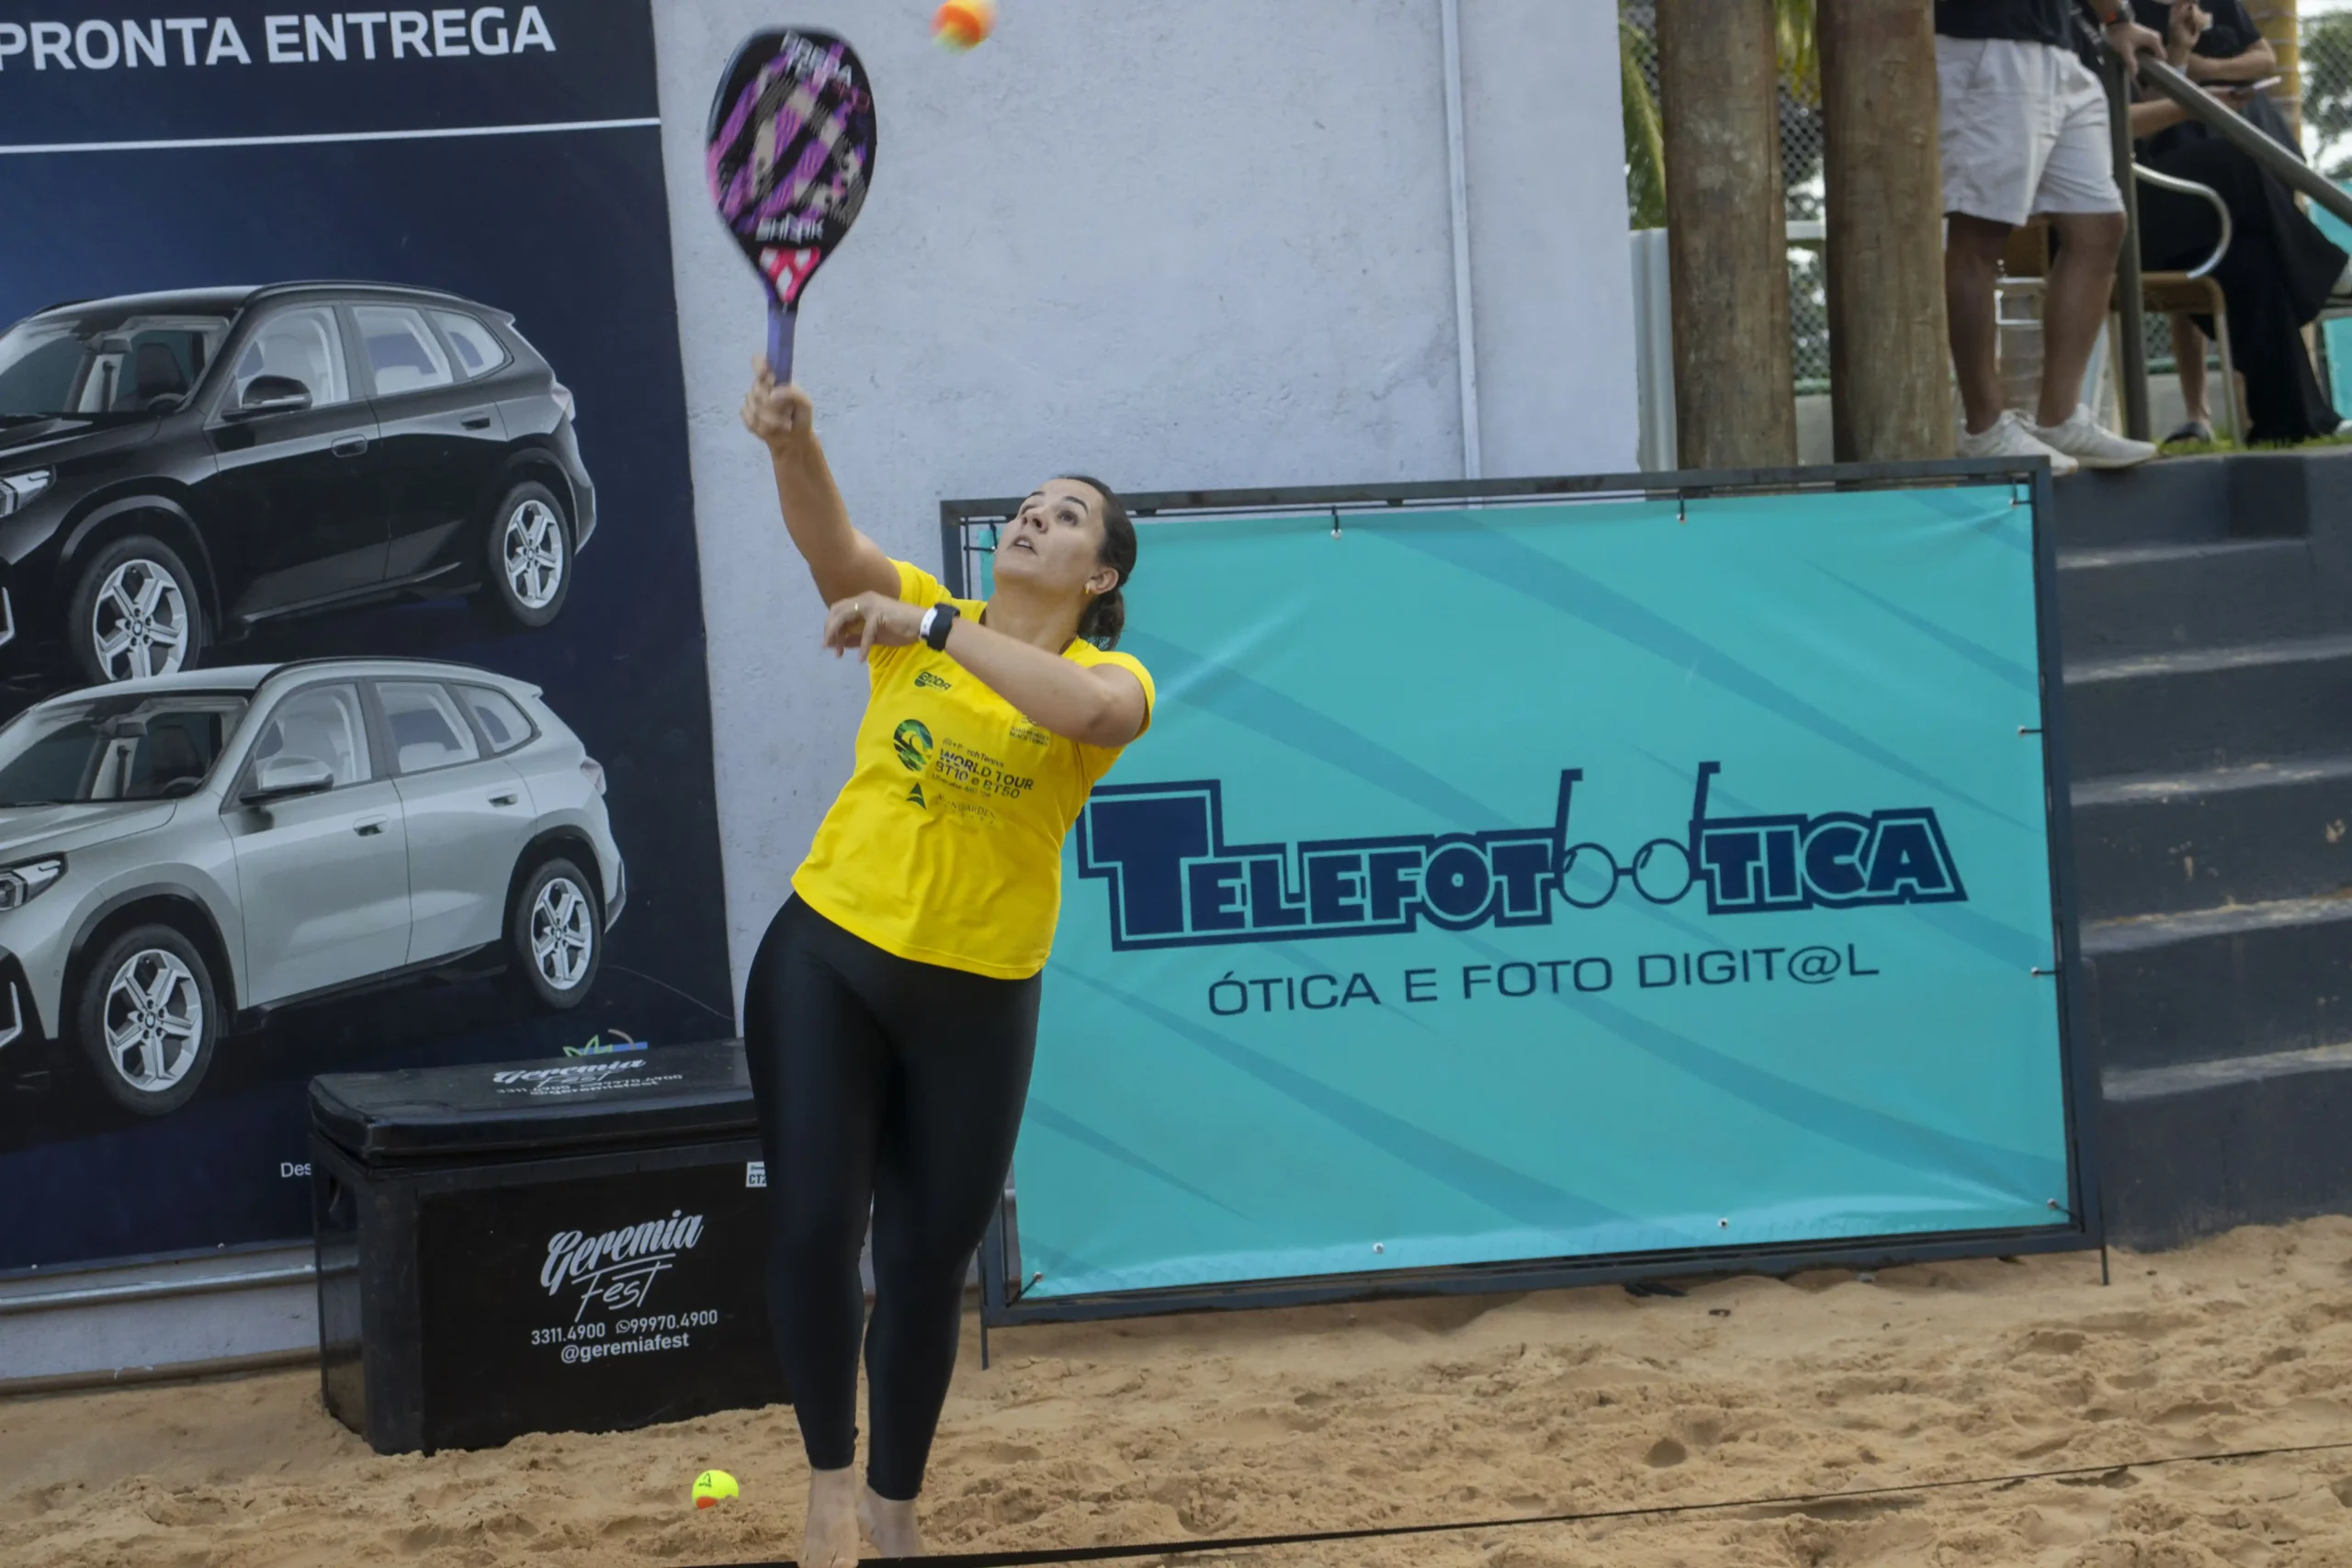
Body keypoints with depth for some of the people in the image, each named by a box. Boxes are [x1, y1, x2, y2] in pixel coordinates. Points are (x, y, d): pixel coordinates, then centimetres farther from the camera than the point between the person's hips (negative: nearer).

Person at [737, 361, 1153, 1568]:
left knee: (928, 1257, 8)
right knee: (812, 1226, -5)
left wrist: (934, 630, -34)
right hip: (828, 956, 1)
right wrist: (794, 441, -38)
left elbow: (1084, 710, -31)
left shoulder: (1111, 677, -5)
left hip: (979, 998, -1)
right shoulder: (918, 618, 1)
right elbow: (830, 539, -18)